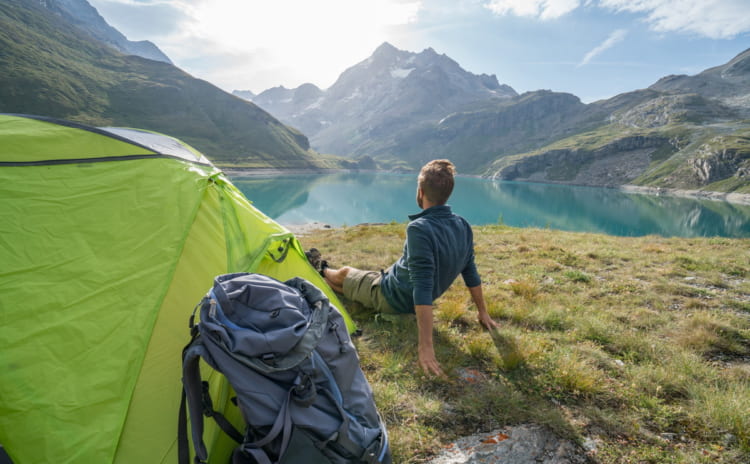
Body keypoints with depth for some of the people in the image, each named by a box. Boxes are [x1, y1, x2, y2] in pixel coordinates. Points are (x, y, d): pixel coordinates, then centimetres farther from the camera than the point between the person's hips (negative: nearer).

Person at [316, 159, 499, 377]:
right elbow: (470, 272, -1)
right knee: (350, 278, 29)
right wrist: (482, 312, 10)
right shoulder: (464, 227, -10)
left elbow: (423, 288, -39)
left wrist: (426, 346, -38)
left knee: (344, 273, 23)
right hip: (410, 302, 6)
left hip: (389, 297, -6)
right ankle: (325, 272, 57)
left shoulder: (420, 229, -35)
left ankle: (322, 270, 55)